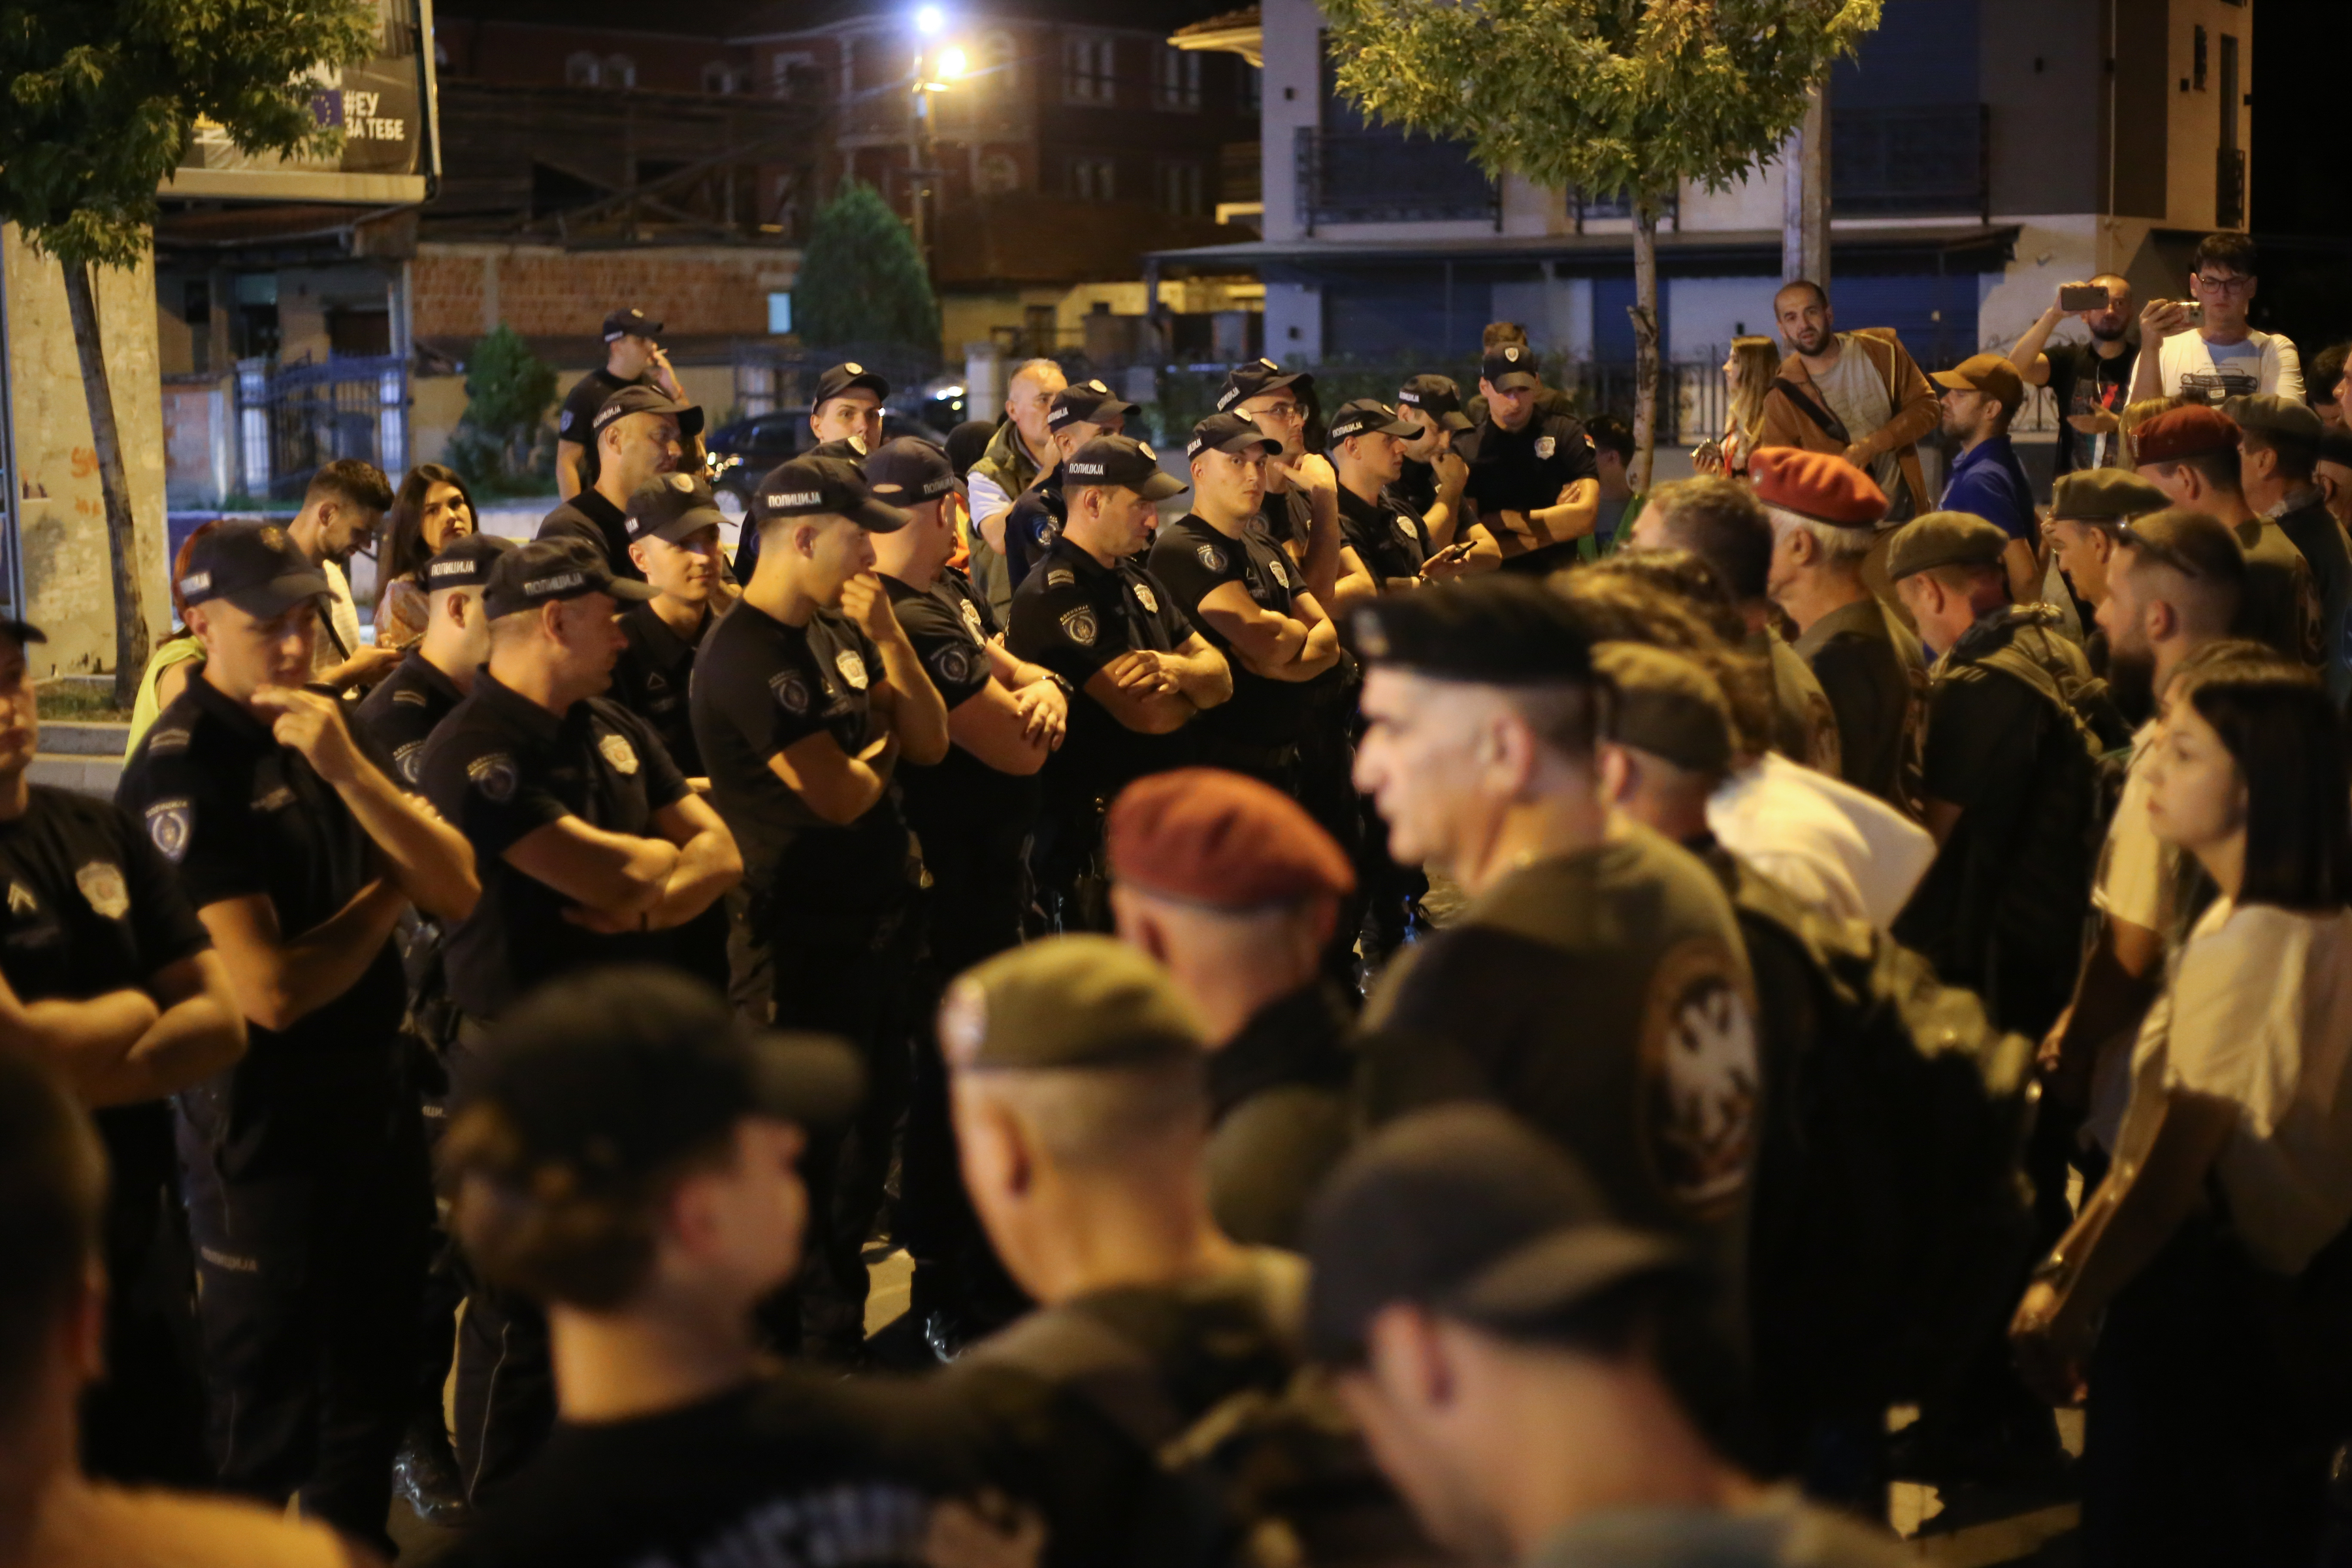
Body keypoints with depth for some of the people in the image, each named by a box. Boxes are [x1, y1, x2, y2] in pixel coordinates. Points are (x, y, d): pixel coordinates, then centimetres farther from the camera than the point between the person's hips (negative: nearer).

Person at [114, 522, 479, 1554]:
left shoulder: (330, 725, 3)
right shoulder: (181, 768, -19)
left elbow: (458, 890, -6)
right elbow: (273, 992, -24)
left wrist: (349, 769, -21)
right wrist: (389, 891, -8)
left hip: (377, 1091, 7)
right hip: (263, 1121, -7)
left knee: (376, 1365, 21)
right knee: (262, 1404, 8)